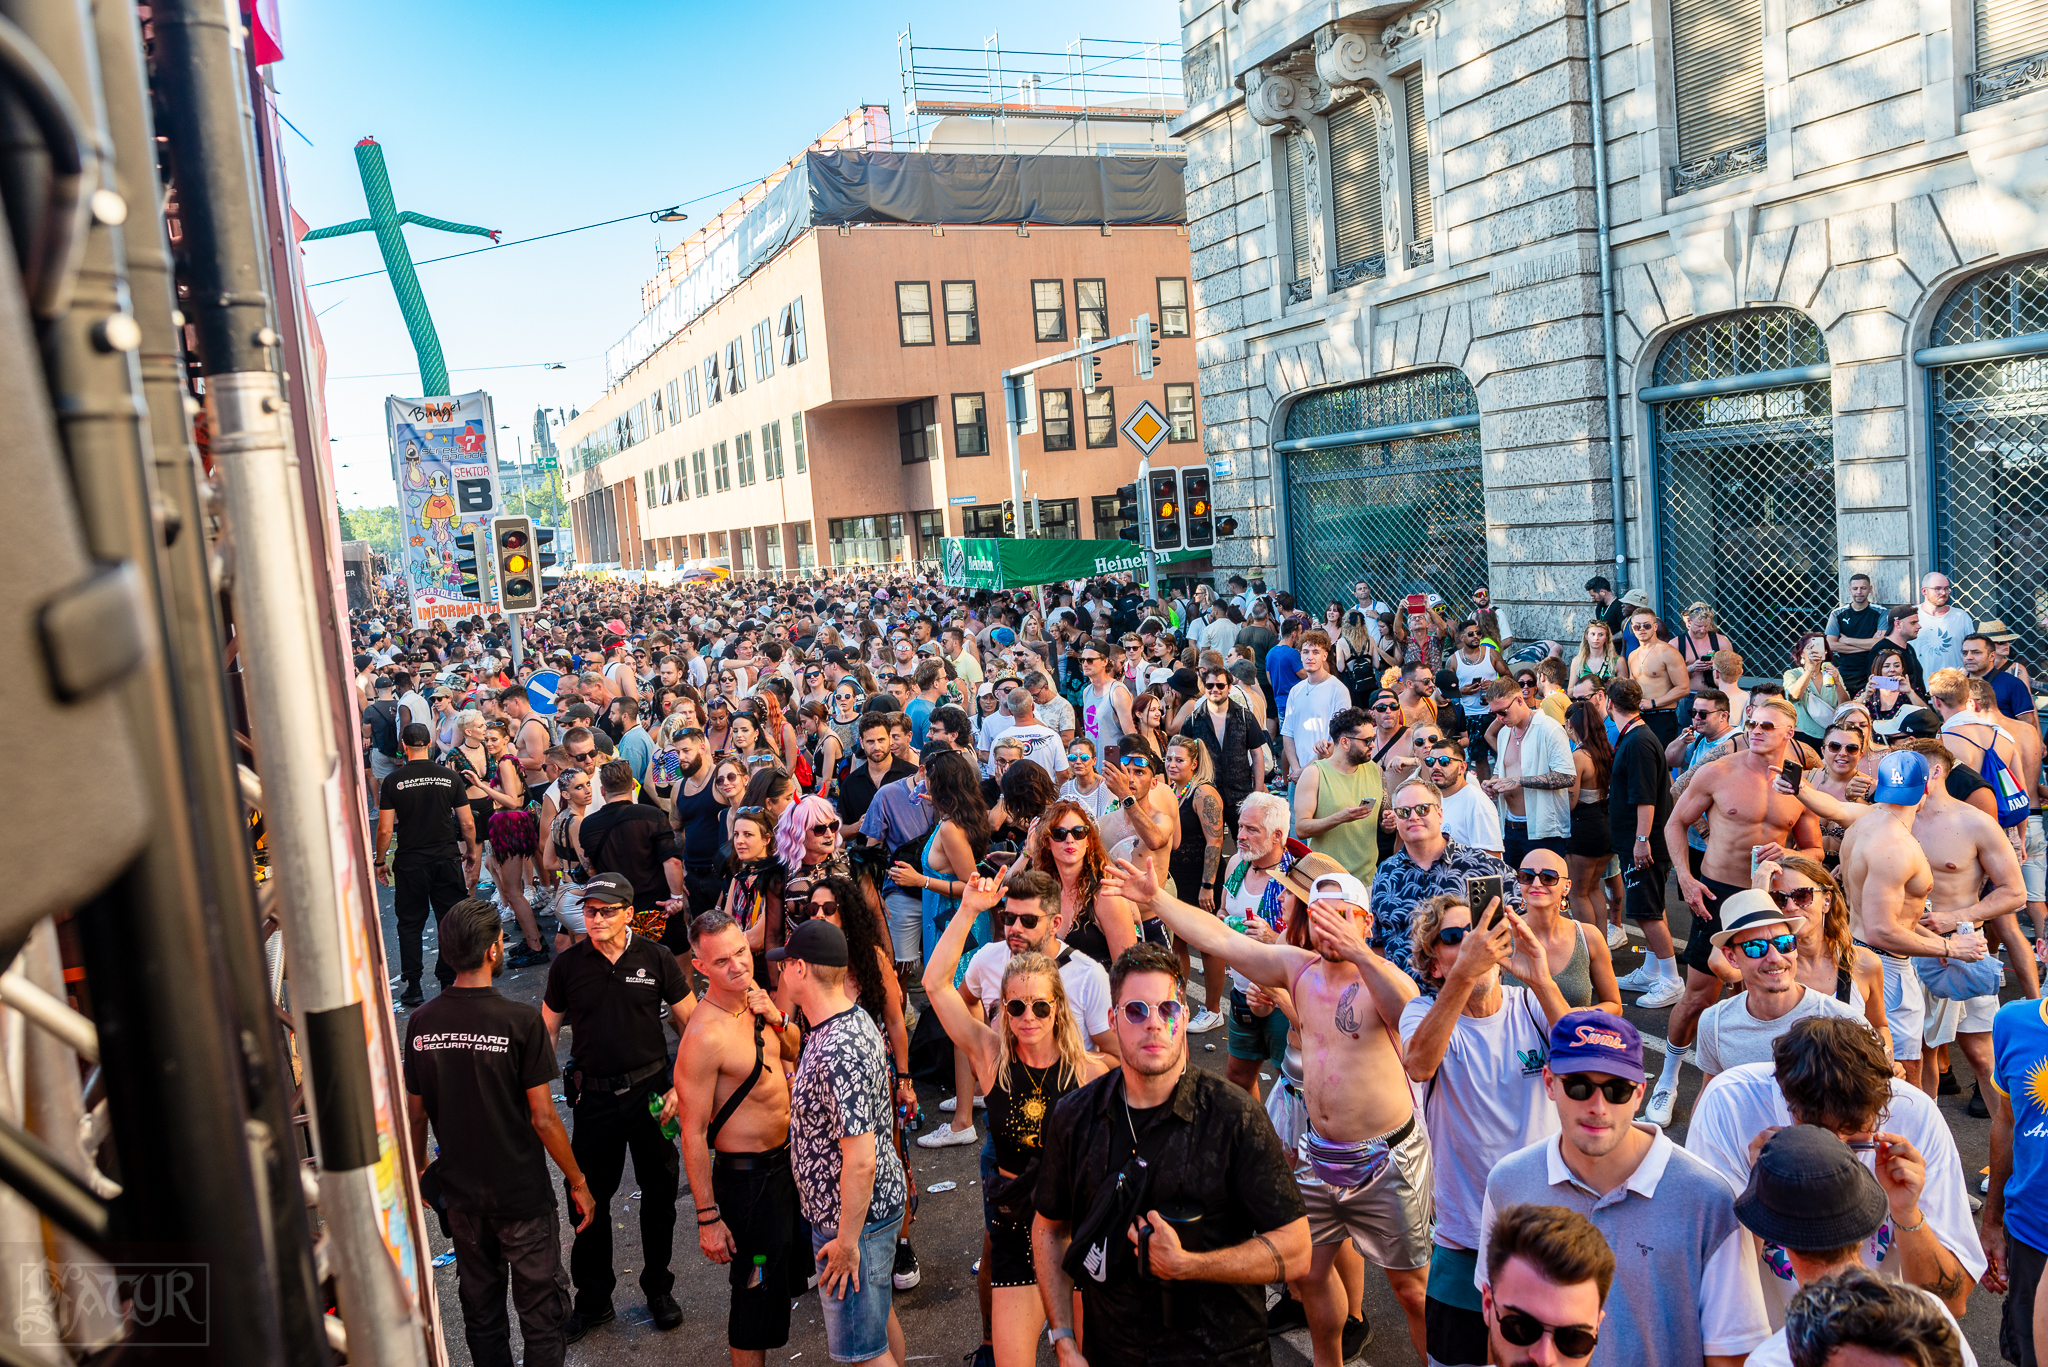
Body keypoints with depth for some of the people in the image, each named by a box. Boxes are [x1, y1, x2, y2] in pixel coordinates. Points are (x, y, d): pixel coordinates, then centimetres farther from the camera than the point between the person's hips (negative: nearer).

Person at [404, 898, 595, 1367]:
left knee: (480, 1310, 20)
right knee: (541, 1310, 10)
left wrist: (419, 1171, 22)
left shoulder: (421, 1024, -6)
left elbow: (415, 1116, 3)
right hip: (522, 1196, -5)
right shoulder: (520, 1021, -20)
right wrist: (578, 1183, -5)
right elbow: (543, 1119, -17)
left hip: (460, 1196, 5)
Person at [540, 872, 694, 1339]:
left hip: (651, 1092, -1)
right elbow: (547, 1030, 7)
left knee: (659, 1194, 10)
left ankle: (658, 1289, 30)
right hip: (594, 1097, 1)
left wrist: (681, 1086, -8)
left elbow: (693, 1025, -1)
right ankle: (593, 1300, 26)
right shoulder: (567, 964, -3)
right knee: (589, 1199, 7)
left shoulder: (656, 959, -6)